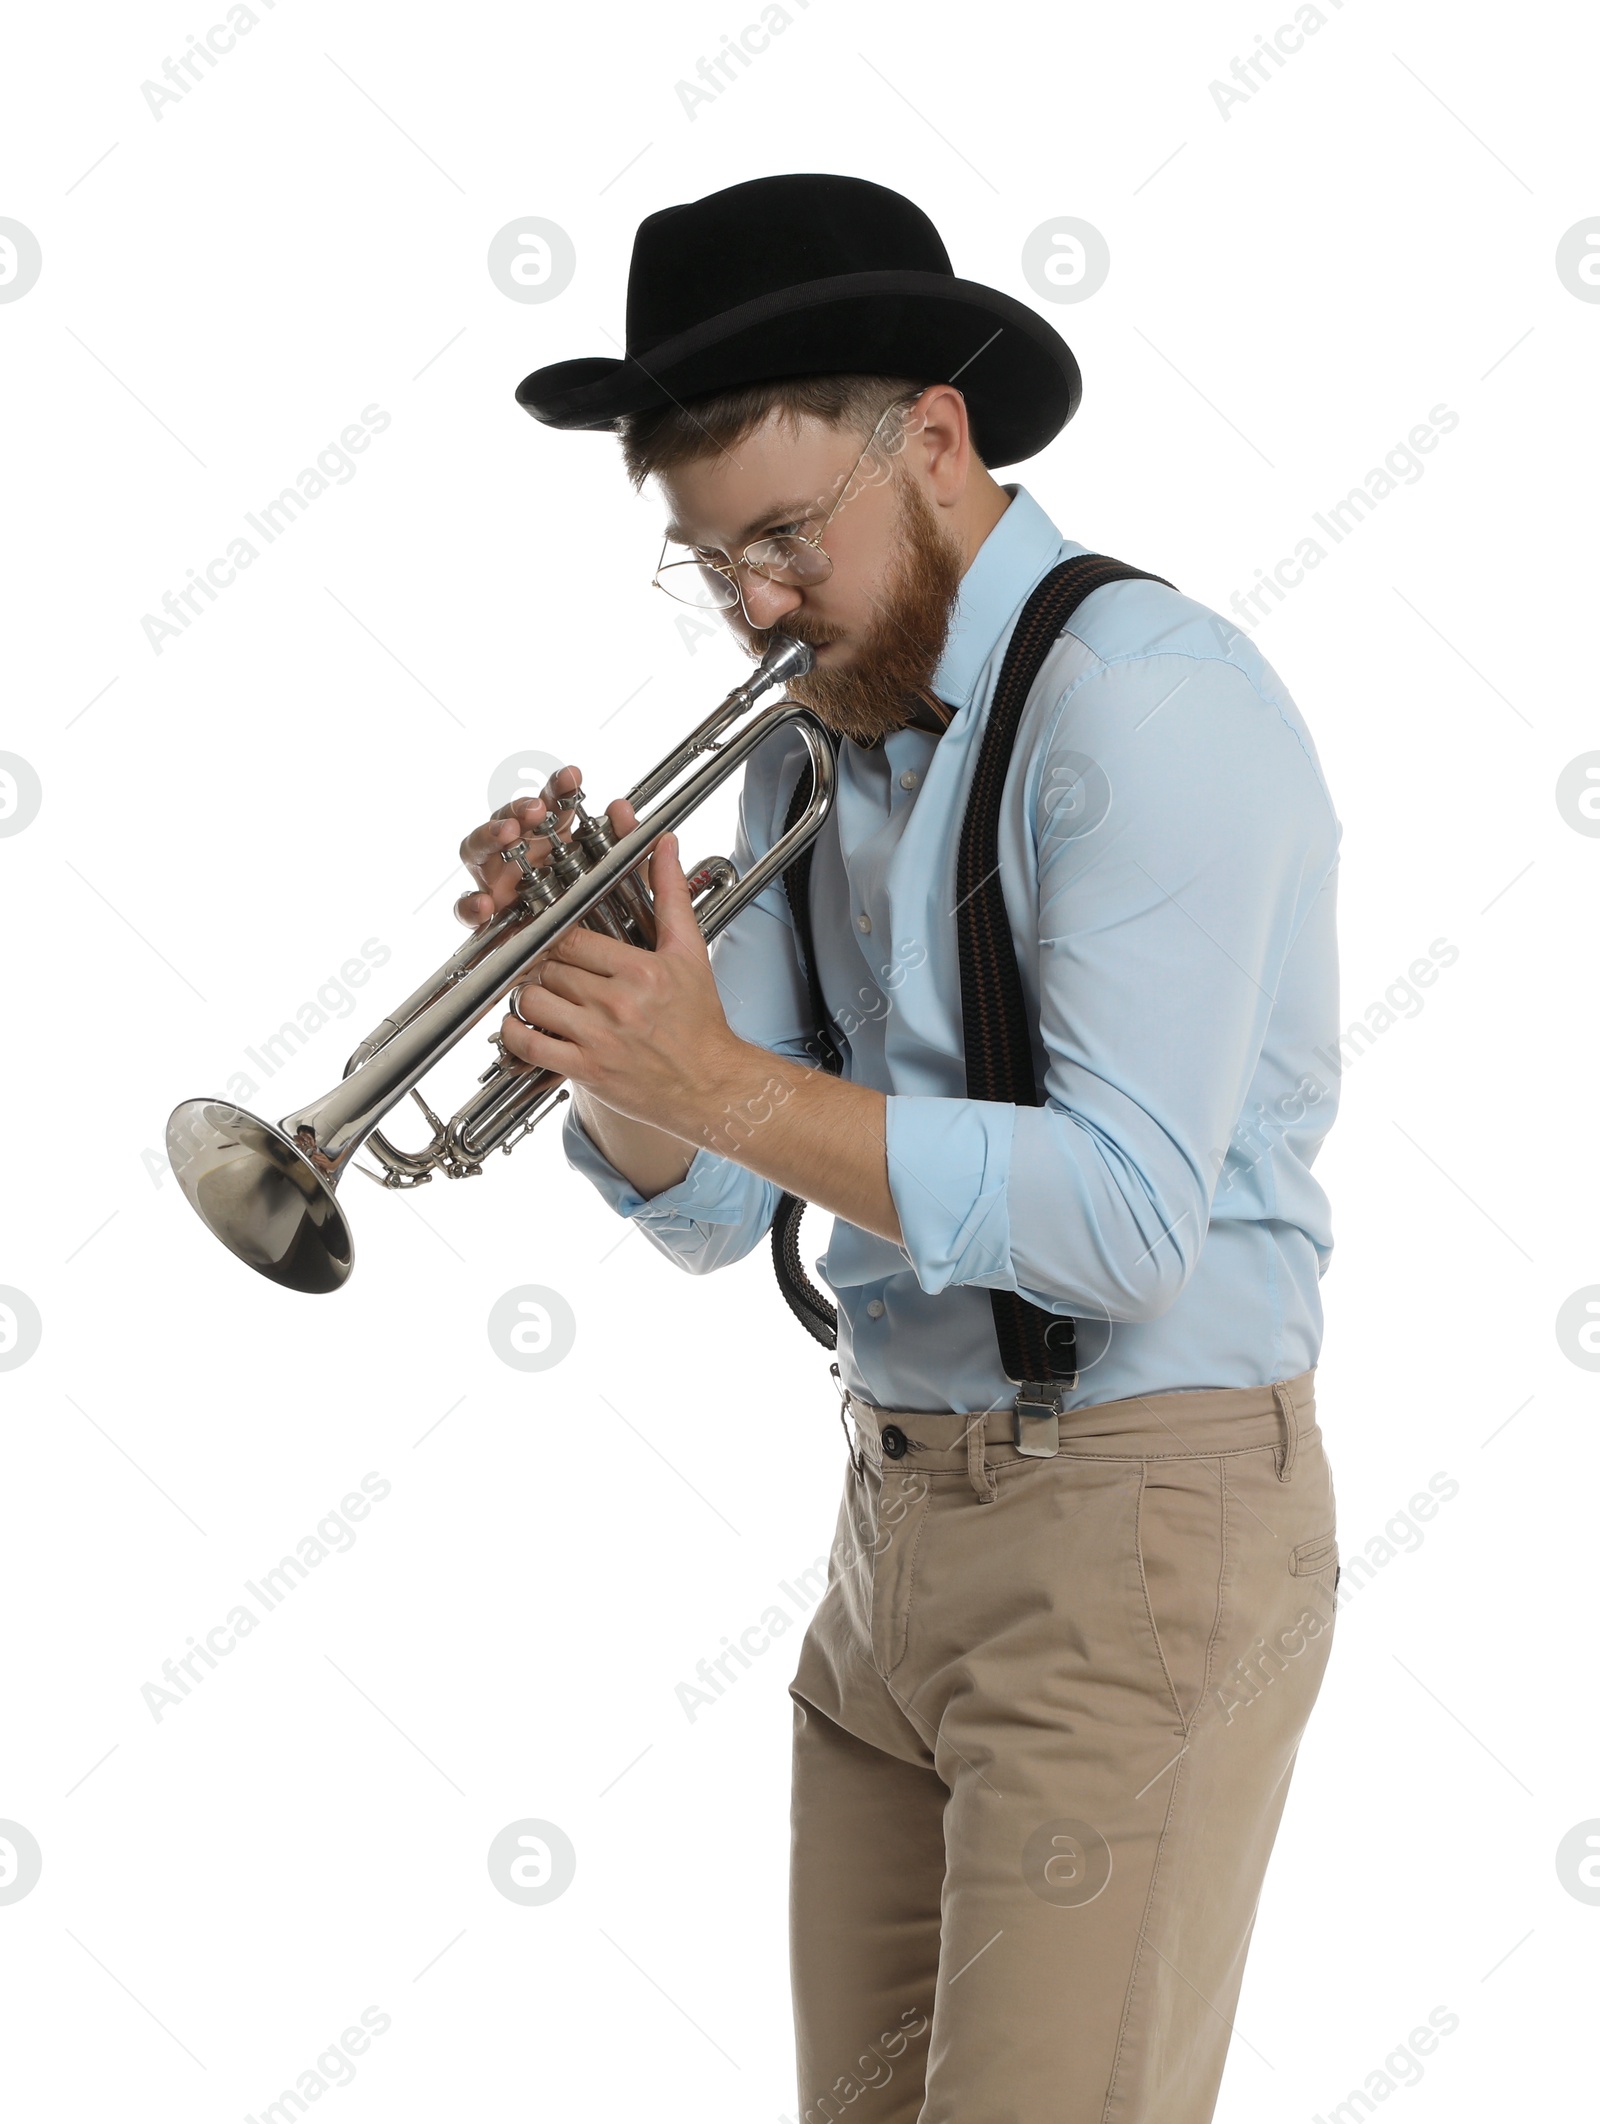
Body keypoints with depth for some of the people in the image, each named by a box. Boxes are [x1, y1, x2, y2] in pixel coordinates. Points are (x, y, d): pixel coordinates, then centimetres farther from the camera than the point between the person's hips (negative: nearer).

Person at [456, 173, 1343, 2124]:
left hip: (1133, 1528, -8)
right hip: (900, 1514, 8)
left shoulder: (1144, 693, -14)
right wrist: (601, 1010, -10)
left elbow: (1129, 1218, -23)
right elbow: (710, 1216, 9)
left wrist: (727, 1085, -27)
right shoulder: (813, 741, 11)